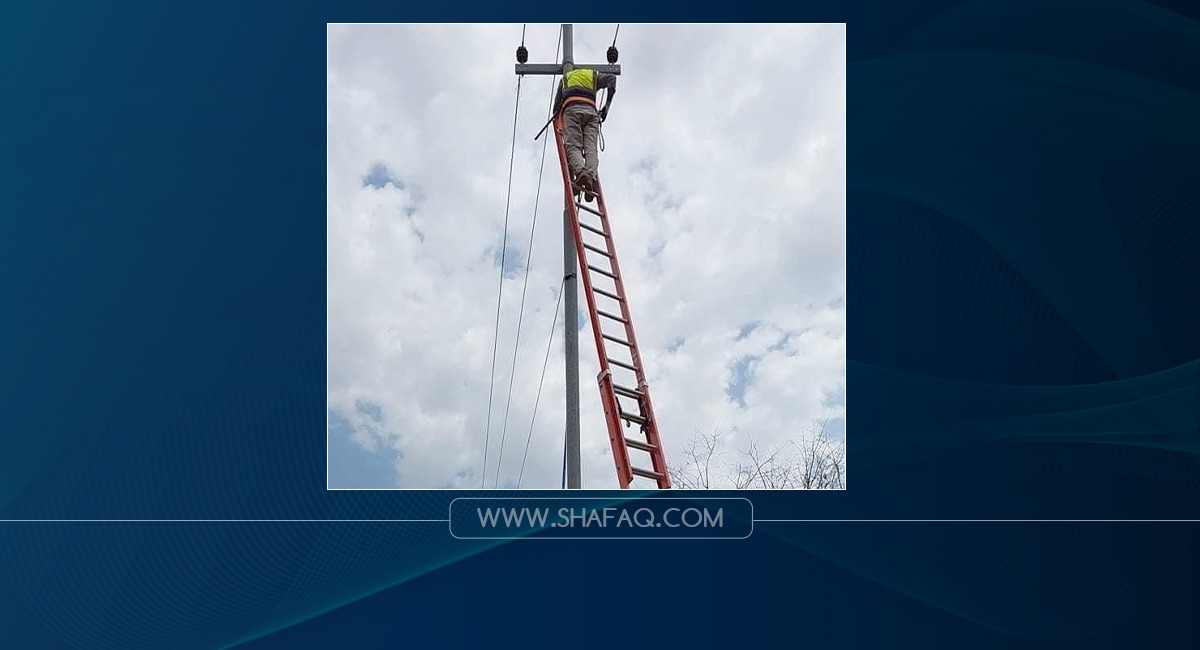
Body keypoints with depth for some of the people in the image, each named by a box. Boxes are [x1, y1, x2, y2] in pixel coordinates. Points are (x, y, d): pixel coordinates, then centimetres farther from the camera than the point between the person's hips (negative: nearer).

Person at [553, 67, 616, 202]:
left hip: (572, 110, -1)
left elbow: (557, 105, 28)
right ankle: (591, 177, -35)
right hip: (591, 111, 1)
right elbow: (611, 78, 13)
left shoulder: (566, 78, 34)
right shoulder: (594, 75, 33)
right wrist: (606, 106, 11)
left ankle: (581, 172, -41)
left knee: (573, 146, -13)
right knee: (591, 147, -10)